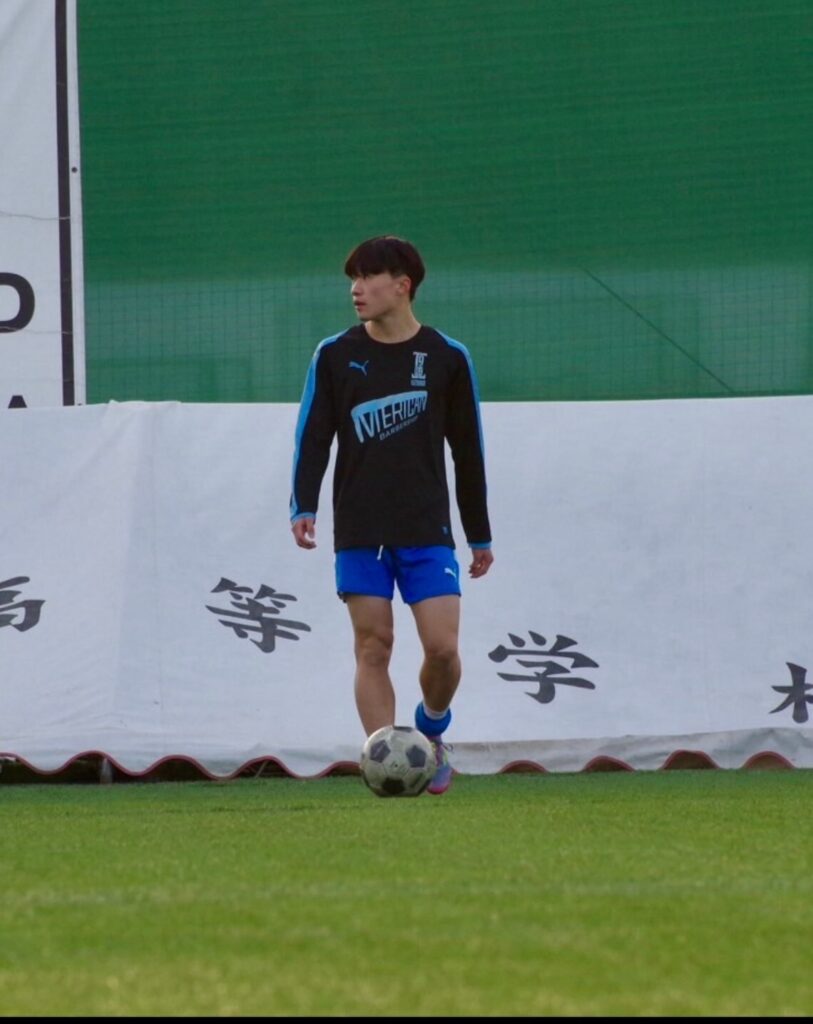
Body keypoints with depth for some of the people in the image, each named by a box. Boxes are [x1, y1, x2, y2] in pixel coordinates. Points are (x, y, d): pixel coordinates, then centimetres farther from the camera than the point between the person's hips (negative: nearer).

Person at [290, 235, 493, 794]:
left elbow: (468, 452, 10)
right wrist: (304, 507, -13)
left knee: (443, 647, -9)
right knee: (373, 647, -4)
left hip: (427, 530, 0)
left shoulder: (448, 358, 4)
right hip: (359, 532, 1)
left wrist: (480, 536, 12)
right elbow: (313, 438, 3)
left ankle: (431, 729, 19)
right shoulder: (335, 356, 5)